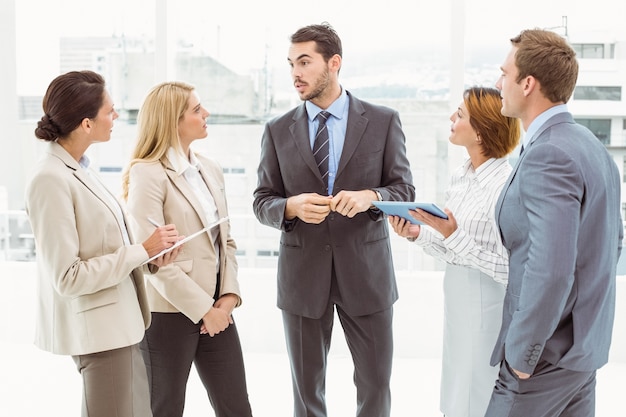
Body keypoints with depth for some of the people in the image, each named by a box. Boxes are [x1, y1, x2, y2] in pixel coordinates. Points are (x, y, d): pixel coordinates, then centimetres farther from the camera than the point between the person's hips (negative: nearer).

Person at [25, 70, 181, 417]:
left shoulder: (77, 168, 6)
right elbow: (67, 278, -21)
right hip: (97, 327, -9)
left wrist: (151, 253, -2)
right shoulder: (51, 180, -20)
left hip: (118, 321, 9)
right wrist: (142, 251, -17)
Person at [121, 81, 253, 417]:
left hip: (216, 310, 6)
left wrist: (229, 295, -2)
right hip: (168, 313, -6)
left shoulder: (210, 169, 9)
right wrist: (203, 308, -15)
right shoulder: (147, 174, -13)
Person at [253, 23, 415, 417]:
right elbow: (262, 202, 4)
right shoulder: (278, 131, 2)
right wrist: (292, 206, -19)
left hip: (366, 269, -1)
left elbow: (405, 189, -1)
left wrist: (370, 197, -22)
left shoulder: (384, 121, -2)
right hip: (302, 272, 1)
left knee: (376, 384, 11)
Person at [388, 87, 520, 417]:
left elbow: (509, 269, -21)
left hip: (489, 306, -7)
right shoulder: (460, 177, 5)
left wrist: (454, 236, -26)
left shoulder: (507, 185, -20)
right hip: (457, 299, 8)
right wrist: (418, 234, -3)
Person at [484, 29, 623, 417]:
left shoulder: (548, 156, -23)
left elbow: (550, 270, -30)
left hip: (549, 354, -9)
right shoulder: (591, 146, 8)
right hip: (586, 345, 9)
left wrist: (521, 355, -20)